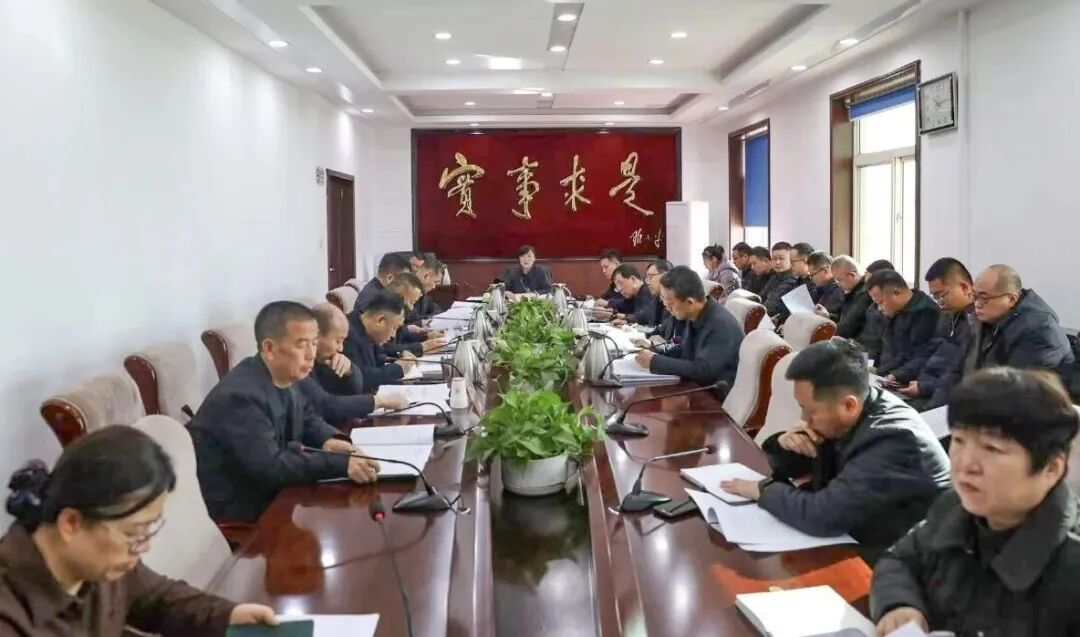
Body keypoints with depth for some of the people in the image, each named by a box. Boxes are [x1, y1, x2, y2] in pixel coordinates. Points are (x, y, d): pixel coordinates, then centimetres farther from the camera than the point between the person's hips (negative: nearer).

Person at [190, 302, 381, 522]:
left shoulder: (283, 377, 0)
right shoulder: (241, 396, -26)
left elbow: (307, 419, 15)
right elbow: (269, 468, -31)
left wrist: (330, 439, -8)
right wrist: (342, 464, -36)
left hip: (266, 490, 8)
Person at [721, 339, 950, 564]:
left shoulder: (892, 442, -30)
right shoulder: (843, 420, -5)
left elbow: (823, 516, -34)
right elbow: (788, 468, 9)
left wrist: (763, 490, -19)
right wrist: (783, 443, -14)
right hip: (859, 541, 7)